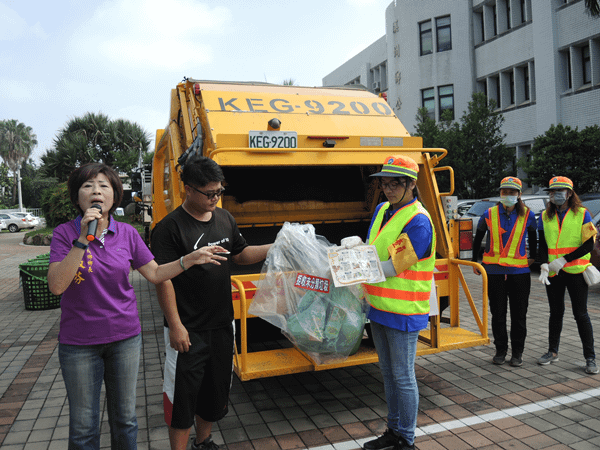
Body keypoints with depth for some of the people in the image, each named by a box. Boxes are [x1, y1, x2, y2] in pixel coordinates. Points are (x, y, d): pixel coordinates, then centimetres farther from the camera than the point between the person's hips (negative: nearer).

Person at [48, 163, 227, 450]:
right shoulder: (65, 233, -9)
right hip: (78, 343, -2)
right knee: (83, 425, 13)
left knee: (125, 418, 17)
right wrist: (83, 239, -26)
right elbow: (56, 286, -19)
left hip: (125, 337, 2)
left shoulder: (127, 233, -2)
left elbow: (155, 273, 4)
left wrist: (190, 259, -8)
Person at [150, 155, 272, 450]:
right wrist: (175, 325, -19)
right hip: (187, 330, -7)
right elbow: (163, 279, -16)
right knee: (182, 395, 5)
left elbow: (240, 255, 16)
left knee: (215, 389, 20)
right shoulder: (170, 228, -15)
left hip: (222, 324, 7)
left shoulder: (225, 219, 6)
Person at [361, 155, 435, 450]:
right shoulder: (382, 210, 9)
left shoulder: (419, 221, -18)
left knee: (403, 377, 6)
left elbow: (393, 266, -21)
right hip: (379, 307, 8)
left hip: (403, 312, -8)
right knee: (388, 373, 20)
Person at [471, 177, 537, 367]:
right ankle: (501, 350, 22)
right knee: (498, 313, 7)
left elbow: (533, 237, 19)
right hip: (494, 271, 0)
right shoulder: (489, 215, 0)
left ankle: (517, 352, 22)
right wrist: (475, 262, 13)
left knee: (519, 314, 7)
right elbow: (478, 239, 12)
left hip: (519, 271, 0)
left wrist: (533, 258, 21)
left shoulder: (527, 215, 1)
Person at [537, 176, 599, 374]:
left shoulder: (582, 214, -3)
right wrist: (545, 265, -11)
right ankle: (553, 352, 25)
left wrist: (563, 260, -16)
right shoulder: (545, 216, 7)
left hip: (576, 271, -3)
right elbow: (542, 246, 7)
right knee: (556, 312, 13)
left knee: (581, 314, 0)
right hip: (553, 273, 3)